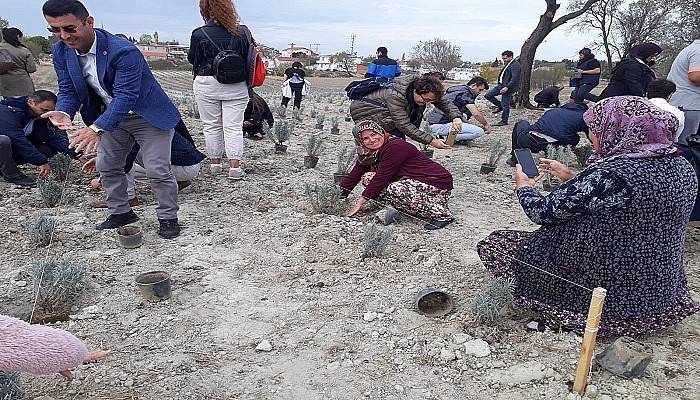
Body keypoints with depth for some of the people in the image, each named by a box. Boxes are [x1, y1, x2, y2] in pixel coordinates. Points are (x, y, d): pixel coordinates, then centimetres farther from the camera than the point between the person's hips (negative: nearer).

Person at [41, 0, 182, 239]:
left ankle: (168, 218, 9)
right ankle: (120, 213, 30)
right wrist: (64, 112, -28)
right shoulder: (61, 51, -8)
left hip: (149, 117, -7)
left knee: (158, 170, -8)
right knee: (106, 166, 13)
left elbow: (125, 96, -35)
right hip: (113, 117, 7)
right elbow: (68, 89, -4)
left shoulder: (123, 51, -31)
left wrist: (97, 128, -46)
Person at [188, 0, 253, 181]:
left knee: (211, 126, 11)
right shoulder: (242, 32, -4)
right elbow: (250, 59, 4)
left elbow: (192, 59, 3)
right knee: (234, 127, 3)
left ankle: (215, 164, 18)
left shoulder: (199, 34, -9)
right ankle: (235, 167, 0)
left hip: (206, 86, -1)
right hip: (236, 87, 1)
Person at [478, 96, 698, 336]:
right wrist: (571, 178, 13)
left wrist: (524, 186, 2)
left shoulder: (611, 176, -29)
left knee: (492, 245, 4)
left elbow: (544, 212, -18)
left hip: (599, 291, -9)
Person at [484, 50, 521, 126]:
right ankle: (500, 106, 20)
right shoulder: (508, 64, 14)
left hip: (508, 88, -10)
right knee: (488, 95, 8)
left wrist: (507, 87, -27)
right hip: (501, 85, 10)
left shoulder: (515, 65, -16)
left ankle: (504, 121, 10)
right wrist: (501, 85, 20)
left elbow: (514, 78, -23)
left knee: (505, 105, -3)